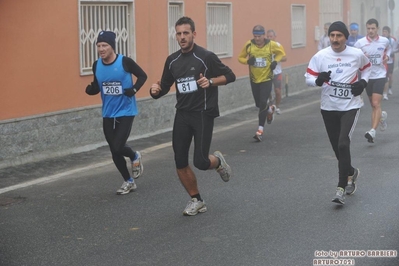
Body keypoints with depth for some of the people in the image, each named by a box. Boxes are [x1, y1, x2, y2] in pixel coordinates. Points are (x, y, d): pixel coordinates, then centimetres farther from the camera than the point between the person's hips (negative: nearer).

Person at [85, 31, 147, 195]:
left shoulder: (125, 62, -14)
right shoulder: (97, 66, -1)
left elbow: (142, 75, -1)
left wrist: (134, 89, -18)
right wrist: (90, 90, -11)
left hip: (125, 112, -5)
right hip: (108, 114, 5)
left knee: (118, 148, -16)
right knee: (114, 152, 8)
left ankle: (135, 157, 19)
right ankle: (128, 182, 28)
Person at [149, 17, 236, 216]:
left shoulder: (205, 56, -9)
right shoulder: (172, 60, 7)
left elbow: (230, 76, -4)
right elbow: (165, 86, 14)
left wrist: (210, 81, -21)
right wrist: (156, 90, -9)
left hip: (203, 114, -5)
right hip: (182, 115, 5)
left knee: (200, 162, -12)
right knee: (180, 162, 2)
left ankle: (218, 161, 25)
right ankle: (196, 201, 20)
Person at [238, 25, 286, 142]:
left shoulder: (271, 44, -9)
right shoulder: (249, 45, -7)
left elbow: (281, 53, 9)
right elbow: (240, 57, 4)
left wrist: (275, 61, -9)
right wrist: (247, 61, -18)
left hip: (267, 79, -3)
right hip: (254, 79, 3)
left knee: (262, 103, -12)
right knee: (258, 104, 12)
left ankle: (260, 130, -5)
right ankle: (270, 109, 47)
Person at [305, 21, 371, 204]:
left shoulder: (357, 55, -4)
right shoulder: (320, 56, -6)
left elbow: (367, 67, 16)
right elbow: (308, 77, -3)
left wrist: (363, 81, -2)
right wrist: (318, 80, -25)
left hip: (350, 106, -2)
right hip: (328, 108, 3)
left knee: (343, 144, -18)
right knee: (338, 147, 11)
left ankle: (341, 189, -13)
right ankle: (351, 173, 43)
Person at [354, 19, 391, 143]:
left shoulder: (384, 41, -1)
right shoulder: (360, 43, -6)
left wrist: (387, 56, 2)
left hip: (380, 75, -2)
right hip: (367, 76, 2)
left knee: (376, 104, -15)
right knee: (374, 106, 13)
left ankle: (373, 131, -18)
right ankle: (382, 116, 45)